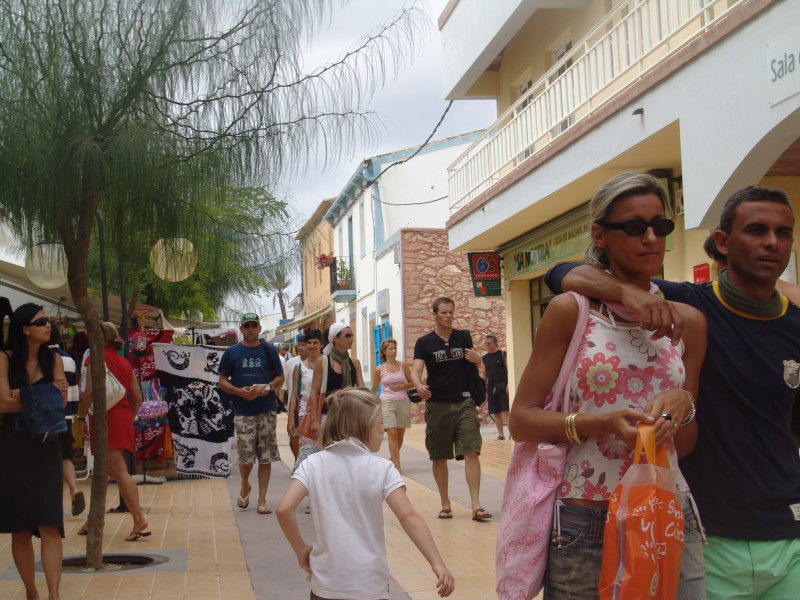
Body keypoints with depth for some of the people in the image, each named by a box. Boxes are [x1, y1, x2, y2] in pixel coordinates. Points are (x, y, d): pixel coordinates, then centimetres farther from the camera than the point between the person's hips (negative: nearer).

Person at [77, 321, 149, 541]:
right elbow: (137, 398, 15)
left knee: (119, 471, -12)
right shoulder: (125, 363, 16)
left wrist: (81, 417, -8)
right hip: (124, 418, 8)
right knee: (103, 471, 18)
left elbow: (90, 391, -15)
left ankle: (140, 521, -19)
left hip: (104, 417, -8)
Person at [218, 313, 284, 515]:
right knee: (246, 457, -3)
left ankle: (262, 500, 10)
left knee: (266, 458, 2)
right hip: (243, 412, -1)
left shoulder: (269, 351, 8)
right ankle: (245, 486, 27)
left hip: (267, 411, 1)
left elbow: (280, 377, 12)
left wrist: (268, 387, -9)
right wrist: (239, 391, -11)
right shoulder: (231, 352, 6)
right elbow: (222, 381, 7)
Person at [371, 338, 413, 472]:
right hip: (387, 402, -3)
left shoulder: (403, 366, 7)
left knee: (400, 434, 7)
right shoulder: (379, 369, 3)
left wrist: (403, 386, -6)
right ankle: (397, 465, -13)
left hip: (403, 402, 3)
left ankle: (393, 459, 28)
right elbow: (373, 388, 11)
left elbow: (412, 383, 13)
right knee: (392, 433, -11)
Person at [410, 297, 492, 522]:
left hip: (464, 402, 1)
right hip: (437, 405, -1)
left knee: (471, 452, -10)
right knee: (439, 457, 6)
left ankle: (476, 505, -10)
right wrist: (419, 385, -33)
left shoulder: (463, 337, 9)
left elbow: (477, 359, 20)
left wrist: (476, 357, -6)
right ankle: (445, 504, 19)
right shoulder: (425, 343, 1)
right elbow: (416, 370, -10)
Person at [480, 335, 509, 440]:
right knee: (496, 413, 6)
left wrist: (508, 385, -13)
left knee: (506, 411, -9)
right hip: (491, 388, 4)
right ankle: (501, 435, 13)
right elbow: (483, 374, 14)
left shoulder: (503, 354, -1)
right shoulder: (484, 358, 11)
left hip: (503, 387, -4)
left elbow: (508, 370, -5)